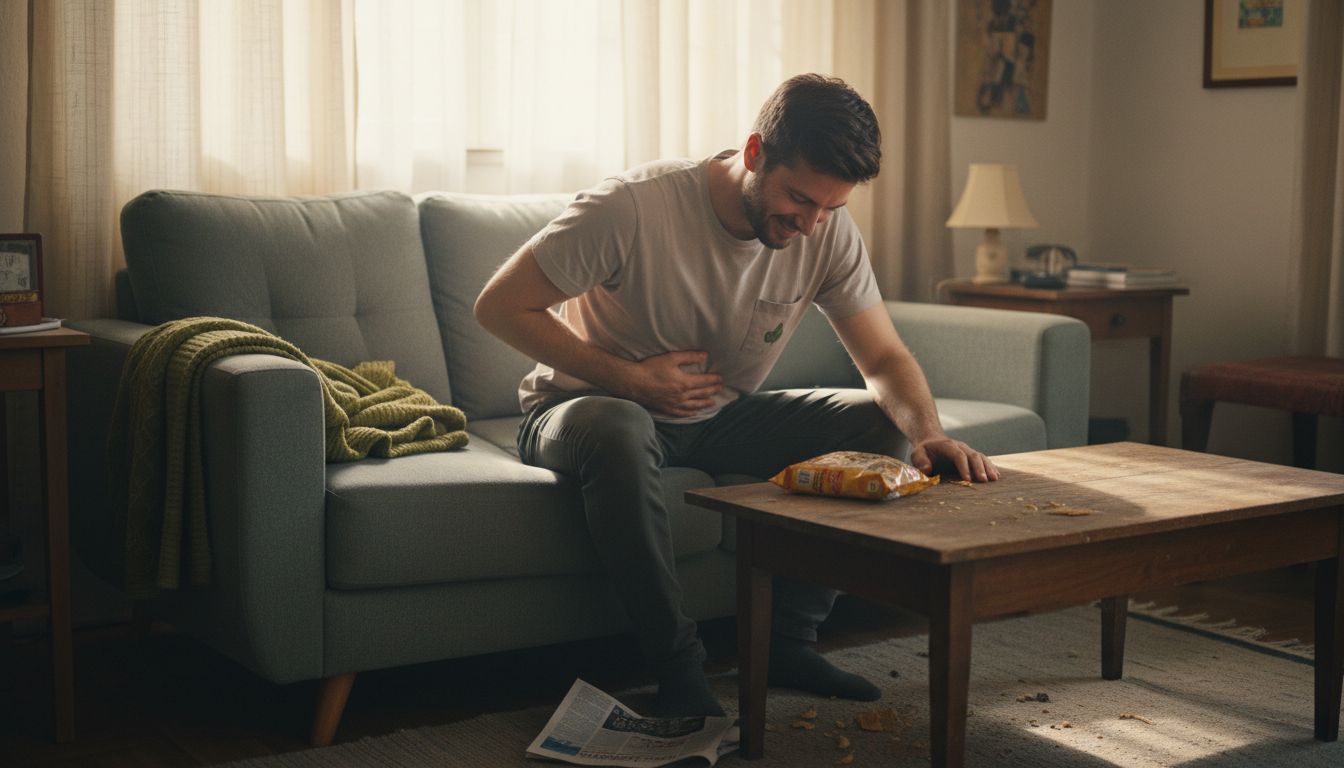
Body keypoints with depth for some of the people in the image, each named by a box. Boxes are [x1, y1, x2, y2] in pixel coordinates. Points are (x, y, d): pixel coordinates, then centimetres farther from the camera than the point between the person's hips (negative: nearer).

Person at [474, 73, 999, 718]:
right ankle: (677, 665, -26)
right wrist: (630, 378, -24)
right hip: (589, 405, -5)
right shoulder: (635, 207, -26)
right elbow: (499, 306, -20)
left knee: (880, 424, -12)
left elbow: (885, 359, -6)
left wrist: (928, 433, -29)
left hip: (721, 417, 5)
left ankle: (787, 639, -6)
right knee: (616, 431, -41)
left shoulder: (830, 235, -11)